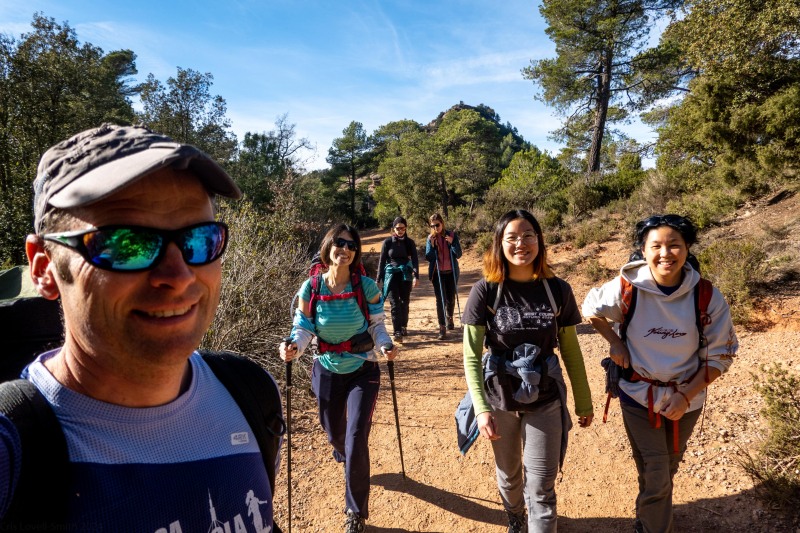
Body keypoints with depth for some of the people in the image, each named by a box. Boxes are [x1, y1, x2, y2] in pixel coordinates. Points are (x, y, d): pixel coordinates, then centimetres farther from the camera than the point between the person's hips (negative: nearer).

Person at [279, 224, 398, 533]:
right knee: (334, 434, 21)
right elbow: (303, 328, -10)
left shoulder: (367, 287, -15)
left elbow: (377, 325, -7)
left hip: (363, 371, -2)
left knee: (356, 441, -8)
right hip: (327, 372, 2)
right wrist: (293, 347, -31)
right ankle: (344, 453, 62)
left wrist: (385, 345, -26)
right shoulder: (311, 288, -12)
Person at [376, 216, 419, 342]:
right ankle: (397, 332, -11)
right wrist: (379, 279, -1)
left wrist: (416, 276, -15)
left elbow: (415, 259, -2)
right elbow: (382, 260, 1)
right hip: (391, 275, -2)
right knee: (395, 303, -9)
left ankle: (403, 327, 27)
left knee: (404, 302, 9)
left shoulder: (409, 242, 3)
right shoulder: (388, 242, -1)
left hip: (405, 275, 2)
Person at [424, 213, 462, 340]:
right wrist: (431, 243, -19)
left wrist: (452, 243, -22)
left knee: (451, 298, 13)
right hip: (437, 273, 0)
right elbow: (428, 257, -5)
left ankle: (449, 318, 40)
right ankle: (442, 328, 0)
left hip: (451, 272, 0)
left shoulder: (452, 235, -4)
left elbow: (458, 254, -6)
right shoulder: (430, 238, -1)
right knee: (440, 300, -3)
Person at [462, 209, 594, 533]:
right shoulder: (485, 291, -13)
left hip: (546, 401, 0)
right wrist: (481, 408, -21)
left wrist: (584, 401, 8)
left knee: (542, 488, 4)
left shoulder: (558, 290, -8)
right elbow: (471, 355, -12)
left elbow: (570, 350, 3)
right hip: (500, 400, 0)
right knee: (508, 475, 22)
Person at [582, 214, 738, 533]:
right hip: (639, 395, -2)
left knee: (667, 469, 24)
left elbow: (720, 356, -8)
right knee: (656, 478, 1)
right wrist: (615, 343, -9)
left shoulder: (708, 298, -17)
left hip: (686, 398, 3)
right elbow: (590, 309, -1)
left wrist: (686, 396, -15)